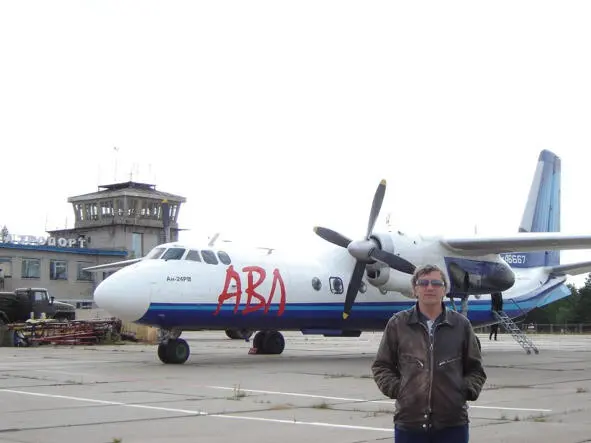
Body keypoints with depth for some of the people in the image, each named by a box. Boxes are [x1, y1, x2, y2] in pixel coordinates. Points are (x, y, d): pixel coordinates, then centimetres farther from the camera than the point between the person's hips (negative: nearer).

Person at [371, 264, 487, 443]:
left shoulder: (461, 324, 7)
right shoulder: (397, 324, 4)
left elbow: (475, 369, 13)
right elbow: (381, 366, 10)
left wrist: (466, 391, -3)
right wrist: (395, 388, -4)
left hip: (453, 423, 1)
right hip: (408, 422, -1)